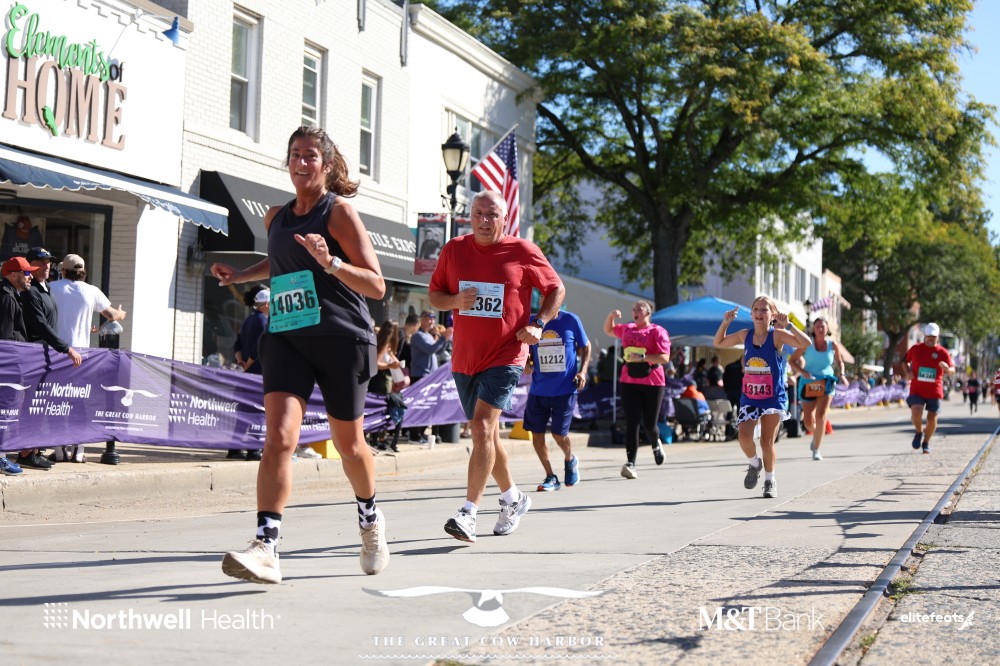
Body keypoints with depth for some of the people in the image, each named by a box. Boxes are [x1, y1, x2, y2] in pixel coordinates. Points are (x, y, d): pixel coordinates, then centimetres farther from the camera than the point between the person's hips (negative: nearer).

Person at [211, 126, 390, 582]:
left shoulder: (339, 212, -5)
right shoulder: (275, 218, 12)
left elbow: (376, 286, -10)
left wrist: (331, 262, -24)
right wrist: (238, 275, 21)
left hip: (342, 339, -4)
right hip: (286, 337, 4)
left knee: (348, 443, 11)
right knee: (278, 437, -16)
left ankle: (370, 519, 40)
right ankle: (265, 547, -22)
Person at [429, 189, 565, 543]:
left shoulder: (523, 252, -4)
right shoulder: (454, 249, 5)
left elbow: (556, 289, 6)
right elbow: (435, 295, 12)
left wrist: (538, 324, -8)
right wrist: (455, 300, -10)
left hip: (505, 357, -5)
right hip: (464, 358, 5)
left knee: (482, 428, -20)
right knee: (486, 433, 16)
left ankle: (468, 513, -23)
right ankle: (513, 498, 36)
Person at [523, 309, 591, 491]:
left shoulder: (570, 320, -5)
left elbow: (585, 347, 7)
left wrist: (583, 370, -6)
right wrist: (528, 363, -11)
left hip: (565, 389, -3)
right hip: (538, 389, 3)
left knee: (559, 433, -4)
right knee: (536, 433, 1)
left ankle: (570, 460, 31)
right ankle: (550, 477, 18)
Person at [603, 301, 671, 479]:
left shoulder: (657, 331, -3)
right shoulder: (627, 329, 13)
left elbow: (664, 357, -12)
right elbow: (608, 330, 32)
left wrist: (642, 357, -22)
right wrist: (611, 316, 11)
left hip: (653, 383, -3)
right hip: (629, 382, 3)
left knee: (649, 424, 5)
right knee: (632, 422, -8)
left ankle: (656, 445, 40)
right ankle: (630, 463, -13)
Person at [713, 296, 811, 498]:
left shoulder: (777, 335, -10)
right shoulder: (745, 335, 2)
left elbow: (805, 343, -23)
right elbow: (717, 343, 15)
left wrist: (788, 325, -30)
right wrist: (725, 322, 1)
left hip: (774, 398, -3)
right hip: (749, 398, 3)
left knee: (767, 442, 2)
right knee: (744, 436, -15)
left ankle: (770, 480, 22)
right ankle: (754, 463, 17)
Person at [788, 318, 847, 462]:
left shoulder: (833, 346, 1)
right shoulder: (807, 344, -4)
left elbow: (840, 362, 18)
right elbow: (792, 360, -1)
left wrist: (841, 374, -1)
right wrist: (803, 372, -16)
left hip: (827, 383, 0)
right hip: (809, 384, 0)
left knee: (821, 415, -20)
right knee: (808, 423, 1)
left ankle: (816, 450, -9)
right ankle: (816, 435, 39)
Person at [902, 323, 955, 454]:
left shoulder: (943, 352, -1)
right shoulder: (915, 349, 3)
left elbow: (952, 370, -2)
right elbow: (905, 361, 18)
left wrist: (947, 368, -26)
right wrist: (907, 372, -2)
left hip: (934, 391, 0)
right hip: (916, 390, 0)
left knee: (932, 419, 5)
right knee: (916, 413, -21)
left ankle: (926, 443, 28)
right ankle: (919, 432, 10)